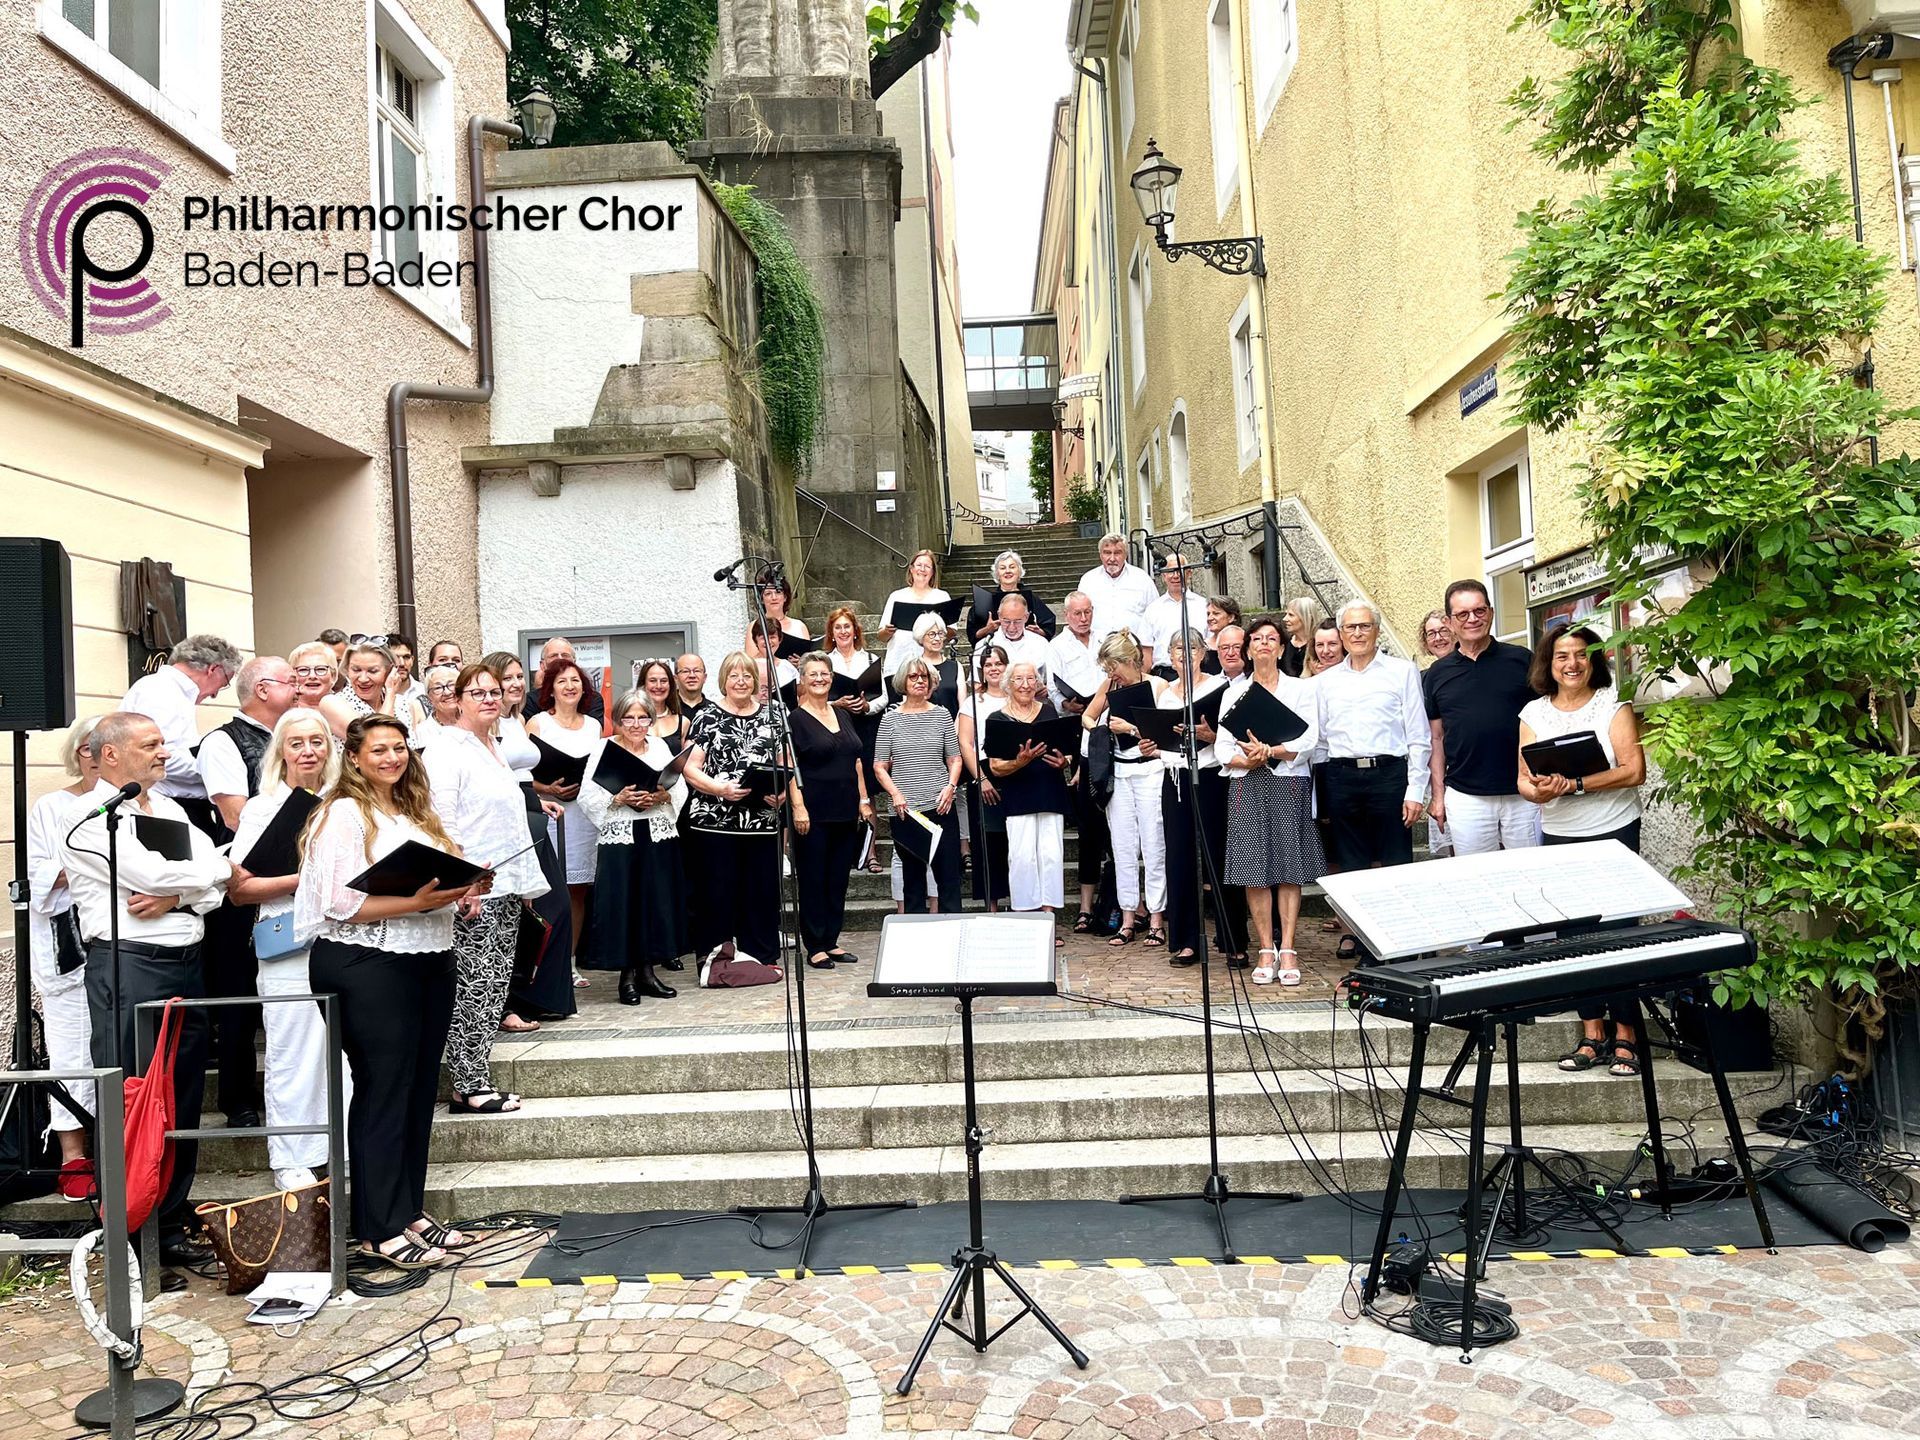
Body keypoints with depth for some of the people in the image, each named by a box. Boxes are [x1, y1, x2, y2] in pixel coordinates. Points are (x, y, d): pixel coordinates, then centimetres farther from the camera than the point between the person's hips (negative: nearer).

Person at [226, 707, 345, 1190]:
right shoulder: (263, 808, 2)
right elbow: (238, 889, -4)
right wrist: (303, 879, -13)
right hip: (289, 950, -4)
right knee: (294, 1057, 0)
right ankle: (291, 1161, 12)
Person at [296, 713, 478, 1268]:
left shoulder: (415, 811, 16)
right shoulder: (344, 813, -8)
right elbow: (341, 903, -16)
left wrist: (460, 890, 4)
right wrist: (416, 902, -24)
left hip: (429, 961, 8)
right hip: (369, 967, -8)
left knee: (421, 1087, 12)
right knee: (383, 1091, -2)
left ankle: (409, 1208, 23)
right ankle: (380, 1228, 8)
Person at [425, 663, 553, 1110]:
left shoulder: (496, 749, 19)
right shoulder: (446, 749, -8)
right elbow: (441, 823, -16)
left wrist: (525, 882, 21)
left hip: (506, 887, 9)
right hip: (472, 890, -9)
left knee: (496, 987, 9)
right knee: (472, 988, -6)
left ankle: (473, 1077, 14)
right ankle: (469, 1088, -1)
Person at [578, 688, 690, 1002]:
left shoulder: (660, 746, 12)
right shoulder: (603, 748, 1)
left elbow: (681, 789, 8)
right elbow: (587, 796, -5)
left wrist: (662, 796, -12)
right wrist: (619, 799, -19)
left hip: (659, 836, 3)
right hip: (619, 837, -3)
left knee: (656, 900, 5)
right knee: (622, 902, -2)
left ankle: (648, 970, 17)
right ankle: (627, 973, 10)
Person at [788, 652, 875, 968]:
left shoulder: (843, 716, 14)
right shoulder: (795, 719, -4)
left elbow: (856, 761, 17)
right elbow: (790, 768, -10)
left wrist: (863, 799, 10)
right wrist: (798, 807, -18)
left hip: (845, 811, 6)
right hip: (813, 812, -6)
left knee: (838, 879, 10)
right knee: (812, 879, 0)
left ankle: (831, 941, 19)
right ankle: (814, 946, 7)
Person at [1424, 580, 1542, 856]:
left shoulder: (1521, 660, 2)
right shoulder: (1436, 675, 6)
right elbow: (1436, 739, 10)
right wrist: (1438, 795, 5)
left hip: (1523, 793, -1)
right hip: (1465, 799, 1)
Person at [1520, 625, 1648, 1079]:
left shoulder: (1613, 705, -3)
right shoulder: (1534, 713, 7)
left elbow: (1634, 770, -12)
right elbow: (1524, 780, 3)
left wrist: (1574, 785, -20)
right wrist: (1540, 791, -19)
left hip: (1614, 832, -3)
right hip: (1560, 836, 3)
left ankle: (1624, 1036, 6)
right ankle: (1592, 1034, 13)